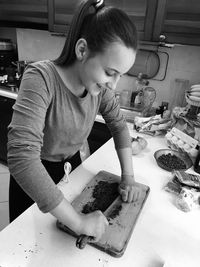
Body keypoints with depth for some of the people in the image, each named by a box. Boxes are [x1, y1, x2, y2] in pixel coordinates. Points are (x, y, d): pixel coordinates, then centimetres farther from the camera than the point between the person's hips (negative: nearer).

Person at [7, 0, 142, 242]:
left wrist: (128, 176, -13)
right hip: (32, 176, -4)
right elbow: (21, 156, -44)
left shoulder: (100, 85, -16)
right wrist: (78, 222, -41)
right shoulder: (41, 78, -34)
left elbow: (118, 125, -4)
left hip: (71, 164, 5)